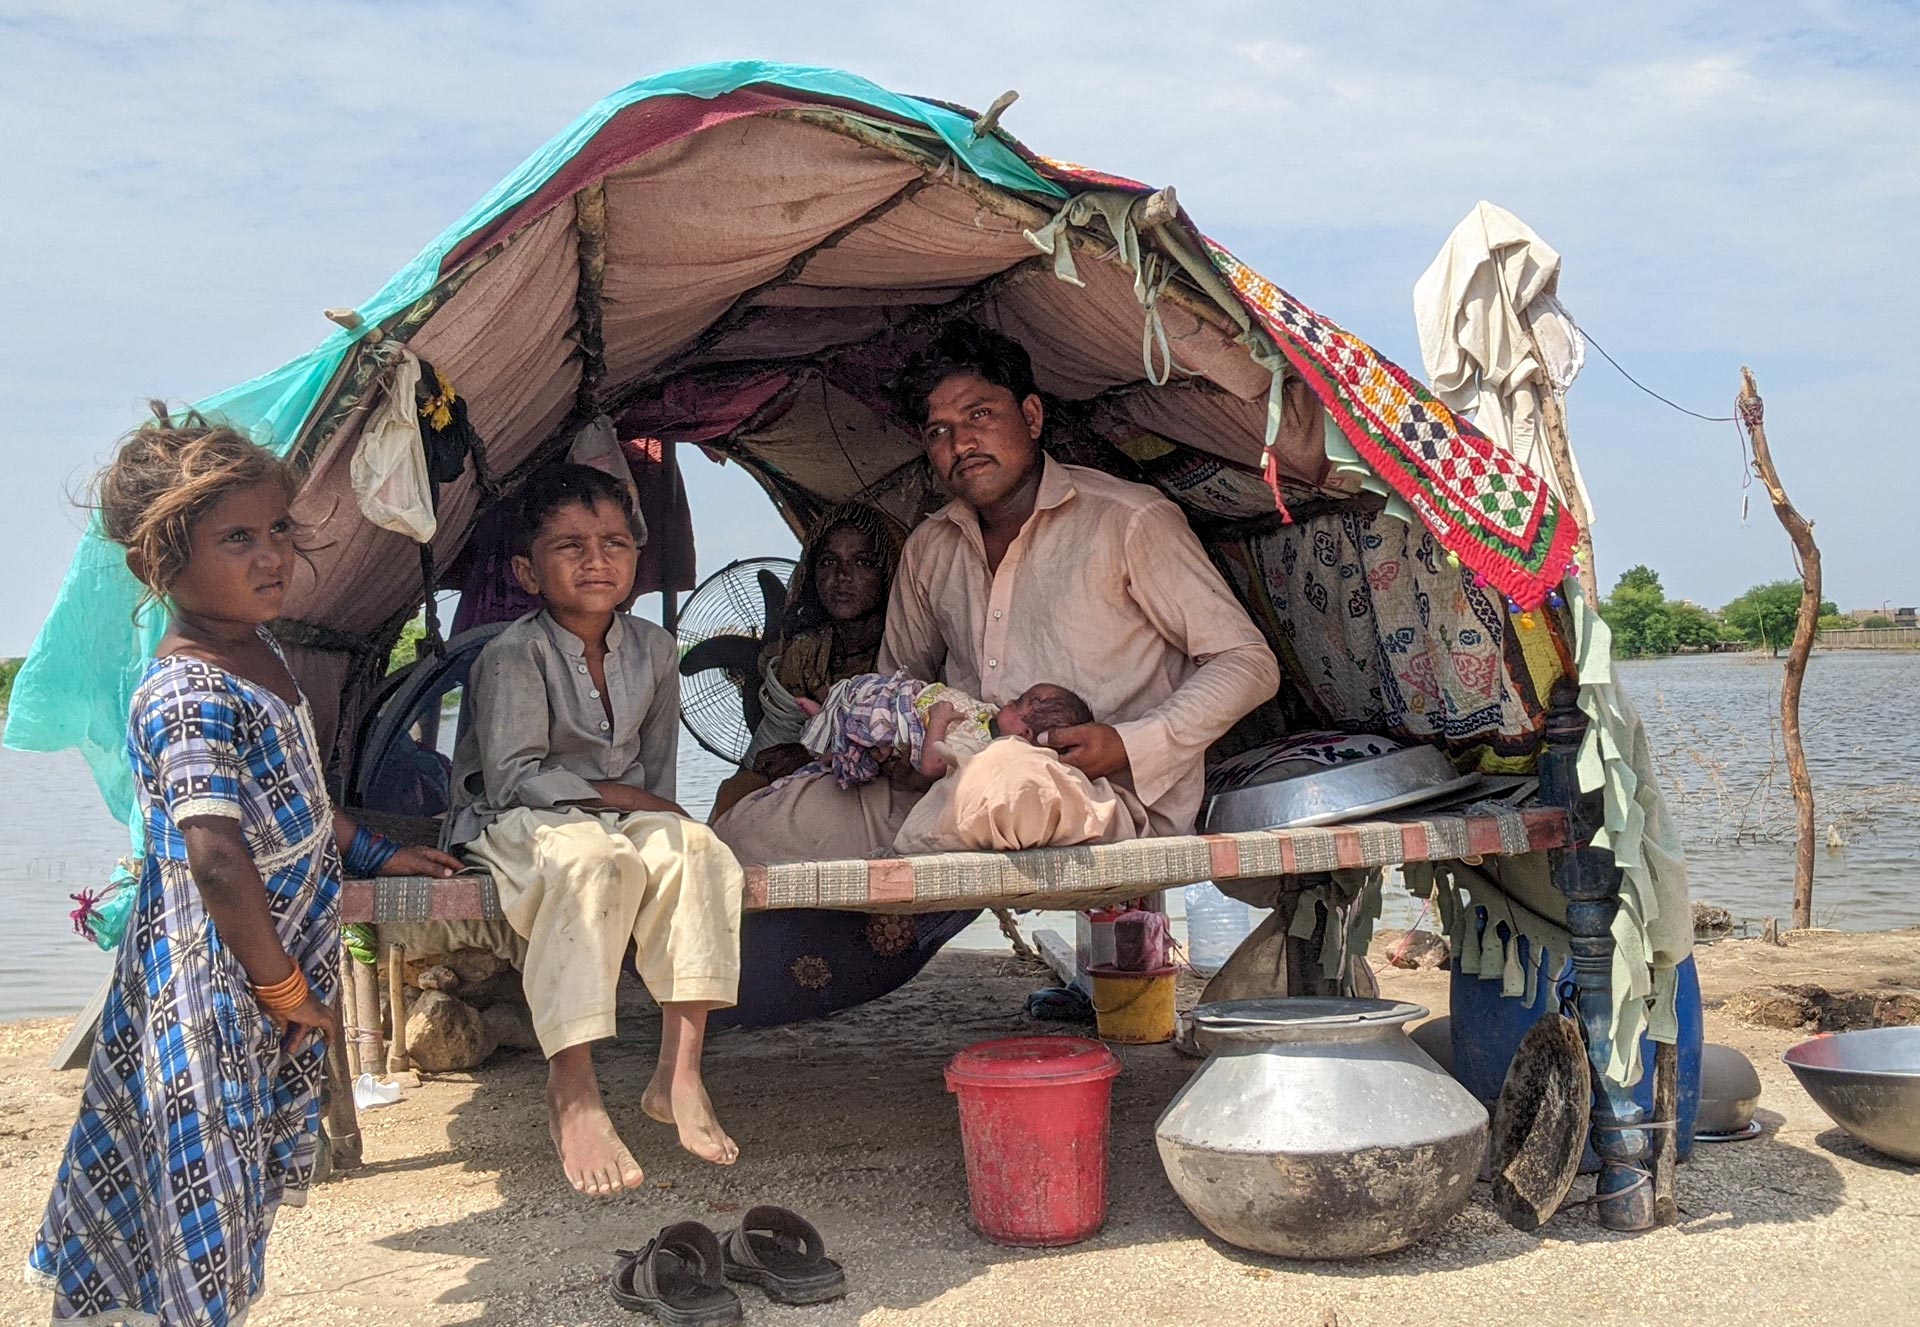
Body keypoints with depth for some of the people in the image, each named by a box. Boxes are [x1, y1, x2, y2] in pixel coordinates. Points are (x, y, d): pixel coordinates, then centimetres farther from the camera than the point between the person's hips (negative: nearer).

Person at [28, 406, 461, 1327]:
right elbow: (219, 858, -31)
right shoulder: (185, 694, -25)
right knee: (204, 1183, 4)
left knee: (244, 1176, 21)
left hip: (279, 958, 9)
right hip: (215, 982, -9)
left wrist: (371, 853, 24)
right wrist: (282, 987, -22)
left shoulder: (259, 653, 4)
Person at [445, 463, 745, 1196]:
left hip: (624, 815, 5)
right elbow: (513, 776, -19)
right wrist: (621, 795, -18)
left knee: (694, 849, -26)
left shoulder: (653, 649, 7)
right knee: (592, 858, -38)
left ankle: (679, 1071, -24)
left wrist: (657, 818, -5)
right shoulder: (512, 655, -12)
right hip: (516, 824, -5)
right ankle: (573, 1094, -34)